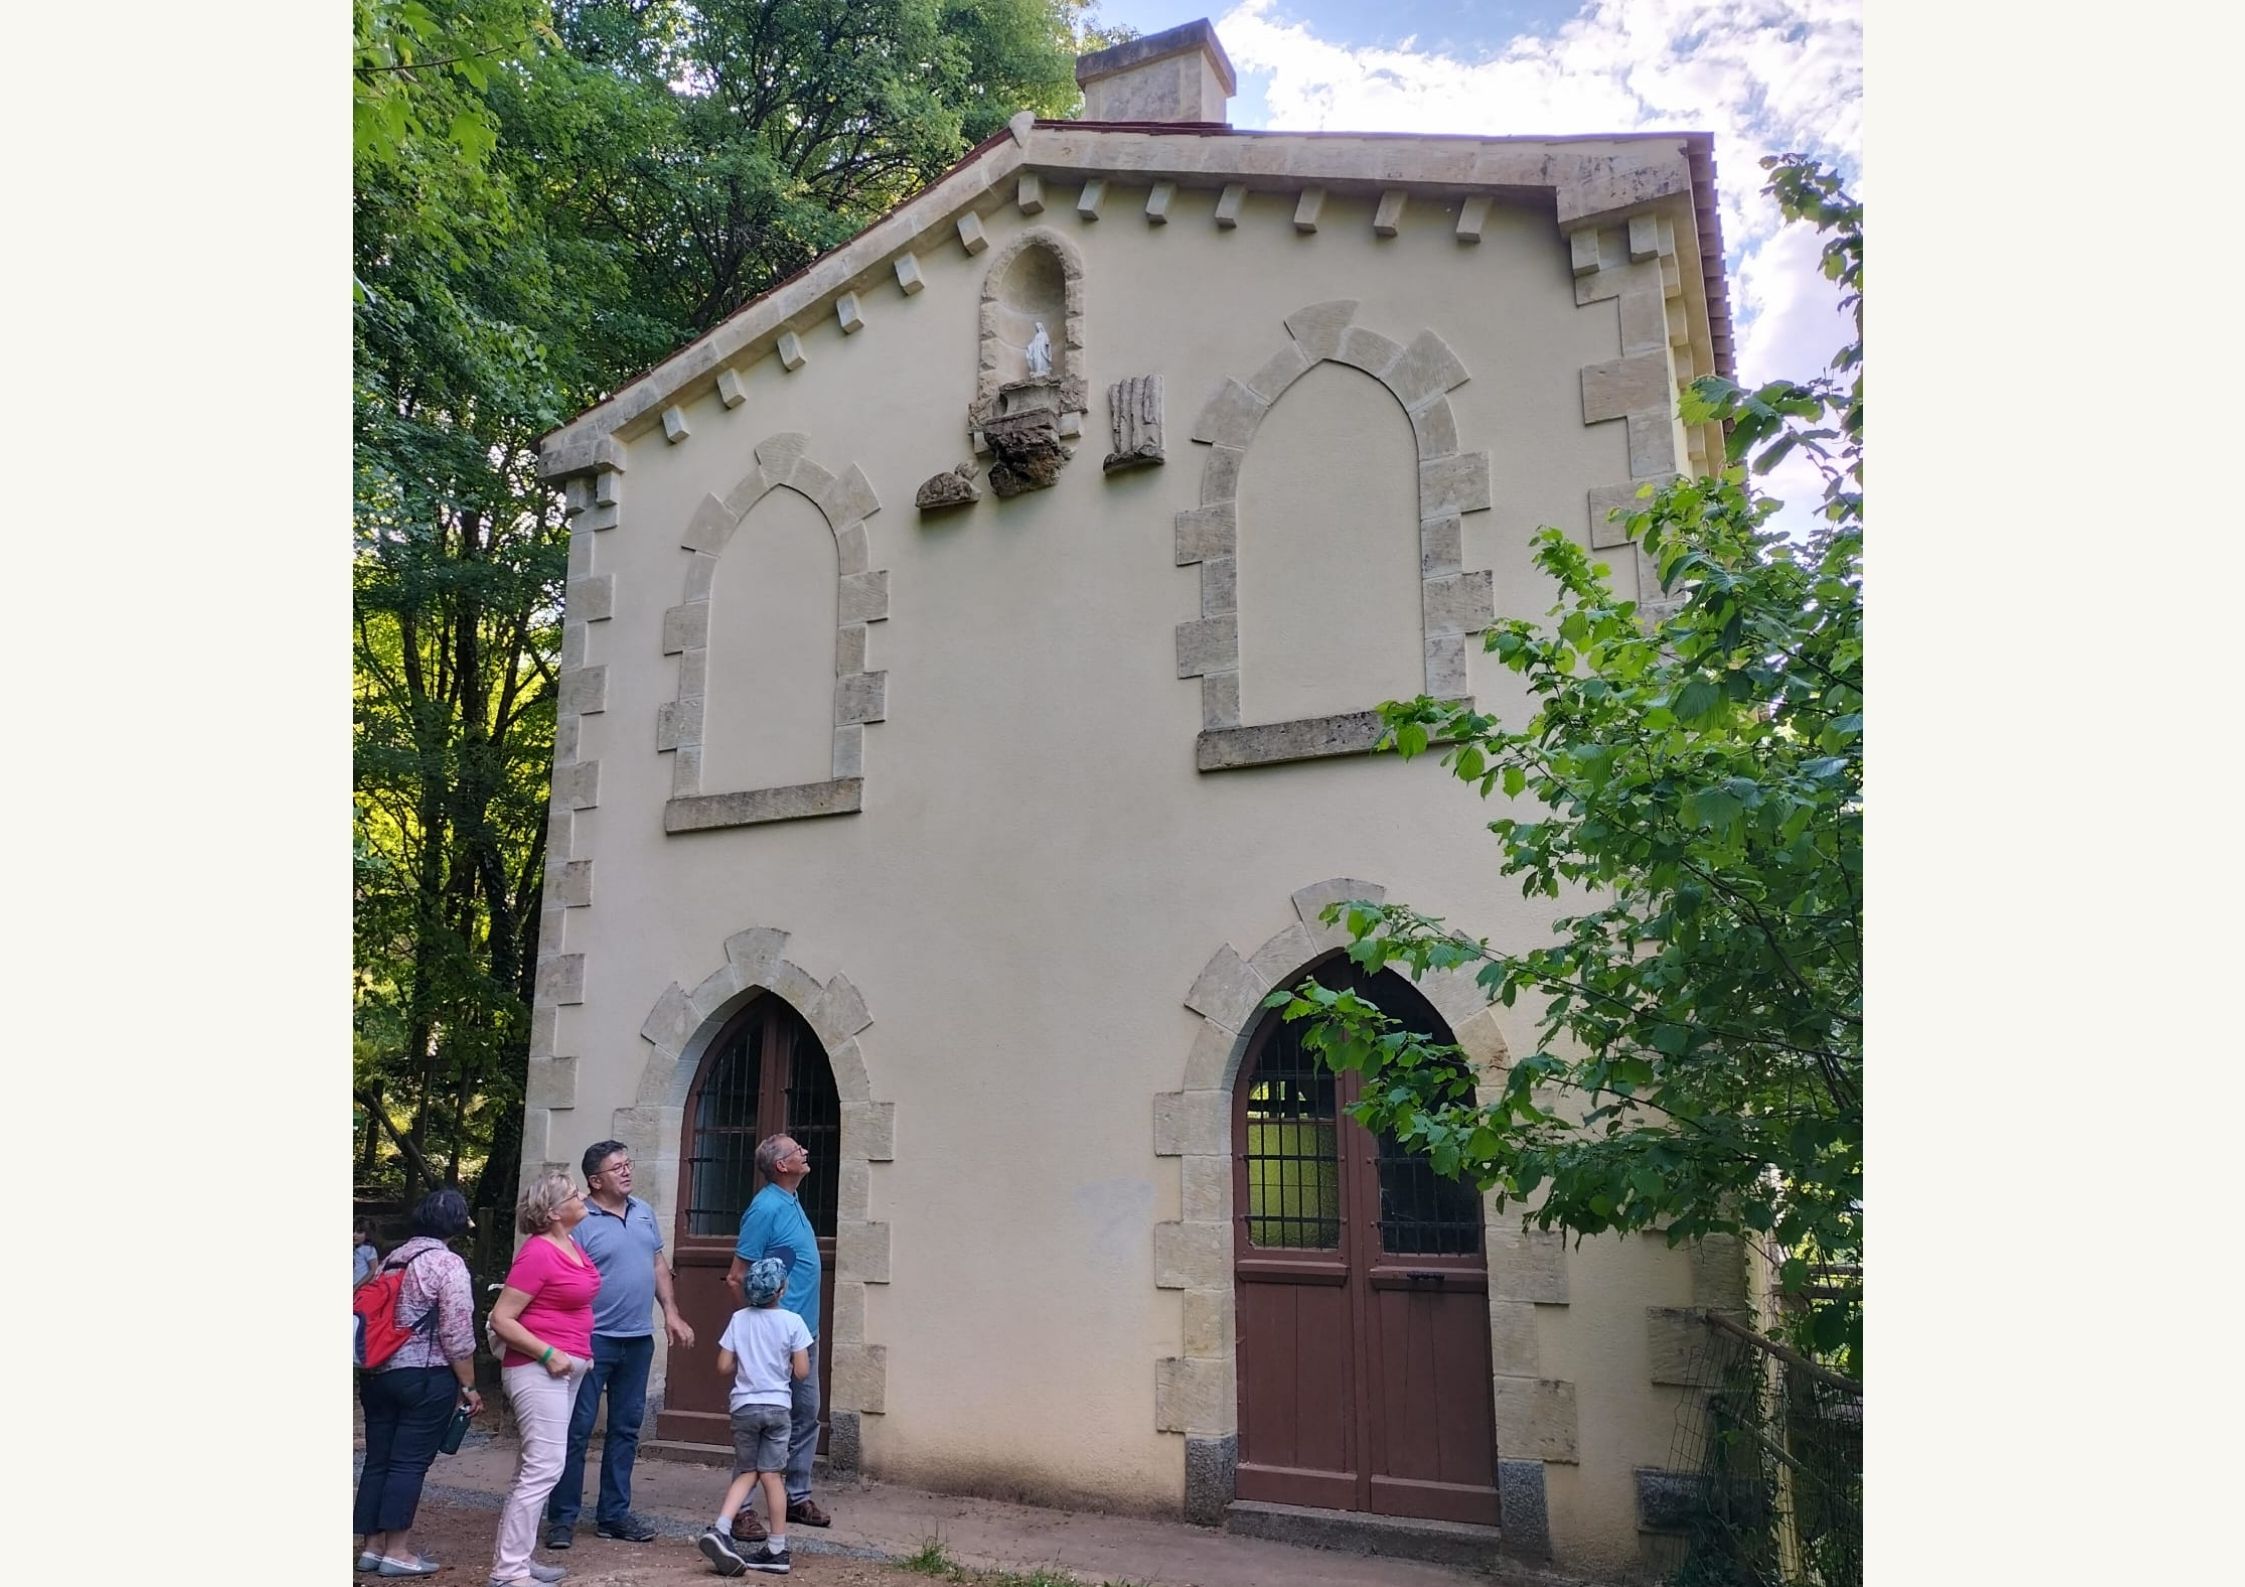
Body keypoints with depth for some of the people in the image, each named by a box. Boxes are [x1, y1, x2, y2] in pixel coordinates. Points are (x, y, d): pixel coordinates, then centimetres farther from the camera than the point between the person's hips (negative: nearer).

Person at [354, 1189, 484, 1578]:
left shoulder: (392, 1259, 11)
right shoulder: (448, 1264, -12)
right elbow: (457, 1335, -15)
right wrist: (468, 1386, -6)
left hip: (376, 1374, 7)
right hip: (425, 1378, -7)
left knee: (378, 1460, 12)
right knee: (409, 1462, -2)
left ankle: (371, 1546, 18)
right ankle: (396, 1552, 2)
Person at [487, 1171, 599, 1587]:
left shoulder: (571, 1246, 8)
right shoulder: (538, 1253, -18)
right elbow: (500, 1319, -19)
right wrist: (548, 1354, -20)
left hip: (566, 1368, 9)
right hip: (539, 1369, -9)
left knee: (533, 1467, 15)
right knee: (544, 1467, -10)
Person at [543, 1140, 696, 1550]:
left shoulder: (644, 1212, 9)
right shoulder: (580, 1222, -12)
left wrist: (672, 1313, 9)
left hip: (638, 1339, 6)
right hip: (593, 1339, -6)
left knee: (625, 1428, 12)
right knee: (576, 1428, 0)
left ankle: (614, 1514, 22)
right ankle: (561, 1518, 12)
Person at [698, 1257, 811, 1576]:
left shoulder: (739, 1319, -1)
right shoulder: (792, 1322, -8)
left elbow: (724, 1366, -2)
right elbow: (802, 1372, -7)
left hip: (744, 1406, 2)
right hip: (777, 1406, -2)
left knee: (746, 1473, 14)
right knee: (772, 1475, 4)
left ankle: (720, 1528, -6)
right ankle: (777, 1549, 10)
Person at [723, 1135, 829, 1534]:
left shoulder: (790, 1201, 10)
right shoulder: (766, 1208, -18)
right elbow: (736, 1277, -17)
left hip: (804, 1329, 9)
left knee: (807, 1413, 16)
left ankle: (798, 1497, 27)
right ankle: (741, 1508, 7)